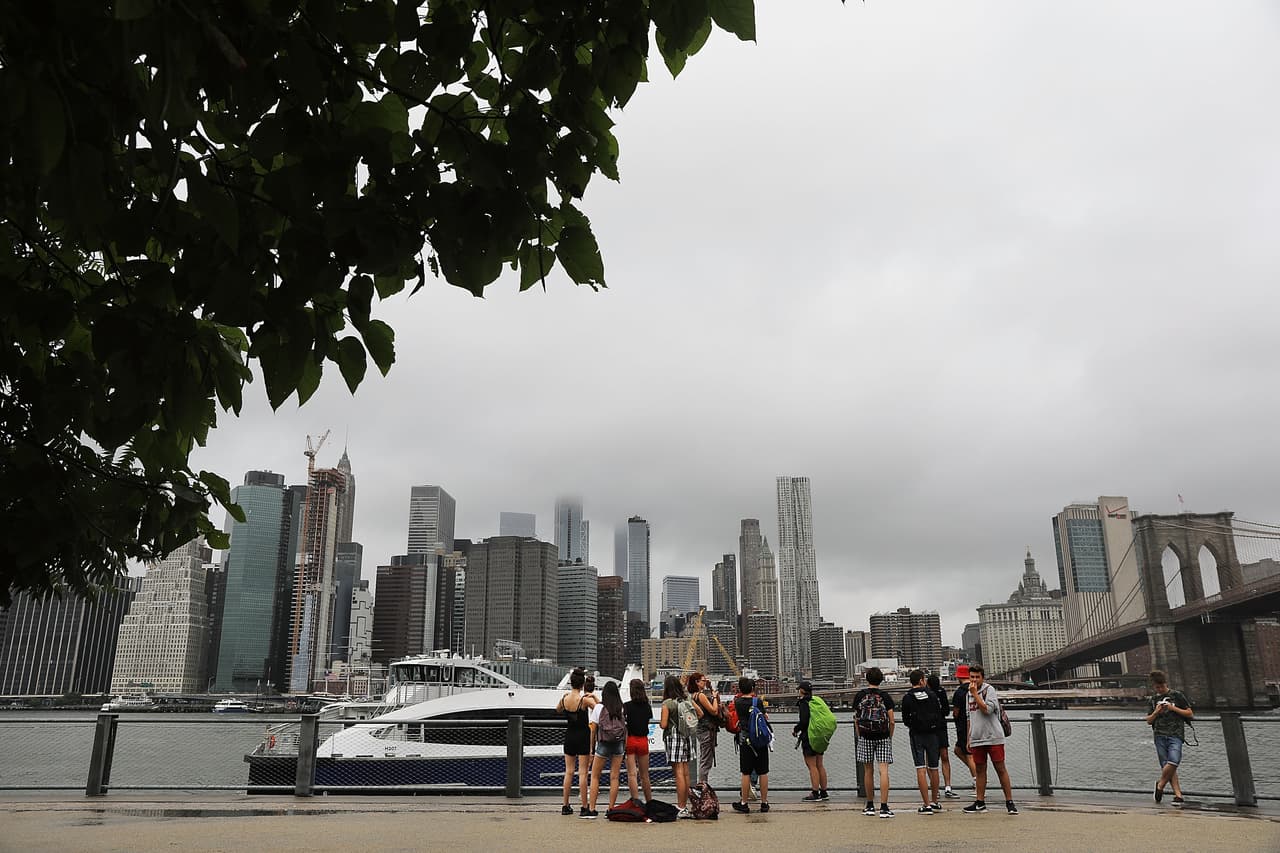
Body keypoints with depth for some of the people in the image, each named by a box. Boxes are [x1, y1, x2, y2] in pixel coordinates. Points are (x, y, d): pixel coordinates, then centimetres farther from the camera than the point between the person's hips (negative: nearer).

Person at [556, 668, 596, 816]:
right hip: (583, 736, -4)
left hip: (569, 736, 4)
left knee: (568, 772, 13)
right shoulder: (585, 699, -17)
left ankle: (566, 806, 18)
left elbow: (558, 710, 19)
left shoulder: (564, 698, -3)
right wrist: (594, 698, -6)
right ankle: (584, 808, 3)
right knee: (583, 773, 0)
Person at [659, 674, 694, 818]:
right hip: (686, 736, 6)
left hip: (674, 737, -6)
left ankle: (681, 809, -5)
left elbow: (663, 724, -12)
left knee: (678, 773, -5)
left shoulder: (667, 703, -10)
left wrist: (660, 721, 8)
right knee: (685, 772, 10)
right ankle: (685, 805, 15)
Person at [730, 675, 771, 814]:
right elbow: (764, 718, 6)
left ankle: (743, 803, 10)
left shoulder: (738, 702, -2)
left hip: (745, 741, 0)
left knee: (746, 773, 5)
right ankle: (764, 803, 13)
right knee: (763, 772, 7)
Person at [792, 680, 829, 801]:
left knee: (812, 766, -4)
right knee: (819, 765, 14)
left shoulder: (804, 703, -13)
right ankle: (824, 792, 19)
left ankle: (815, 794, -3)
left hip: (809, 737, -9)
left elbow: (804, 721, -22)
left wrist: (795, 730, -4)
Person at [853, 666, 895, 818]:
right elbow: (892, 721, -3)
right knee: (883, 771, -4)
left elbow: (856, 718, 6)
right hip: (883, 737, -1)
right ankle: (884, 807, -10)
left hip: (865, 737, 1)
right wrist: (890, 737, 10)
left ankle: (870, 806, 20)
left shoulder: (859, 696, 3)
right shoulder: (885, 697, -1)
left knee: (868, 771, 11)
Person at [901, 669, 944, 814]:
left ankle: (927, 805, -9)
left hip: (917, 735, -2)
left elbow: (905, 719, 0)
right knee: (933, 769, 14)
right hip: (932, 734, 2)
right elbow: (941, 714, 1)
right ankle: (934, 802, 24)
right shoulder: (932, 695, -1)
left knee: (921, 770, -4)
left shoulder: (907, 698, -5)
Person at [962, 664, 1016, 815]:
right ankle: (980, 802, 14)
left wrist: (975, 693, -15)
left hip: (993, 738, -6)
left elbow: (987, 709, -20)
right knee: (979, 770, 9)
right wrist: (968, 740, 18)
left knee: (1000, 769, -2)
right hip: (976, 739, 6)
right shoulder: (969, 693, 15)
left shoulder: (989, 690, -5)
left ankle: (1009, 802, 3)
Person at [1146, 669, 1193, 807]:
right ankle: (1178, 795, 0)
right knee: (1166, 765, -5)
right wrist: (1156, 712, -1)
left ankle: (1160, 784, 3)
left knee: (1173, 762, -20)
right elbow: (1149, 721, 18)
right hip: (1159, 735, 3)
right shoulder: (1152, 700, 16)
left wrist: (1173, 708, -5)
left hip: (1176, 735, -3)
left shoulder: (1177, 696, 7)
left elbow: (1190, 714, 8)